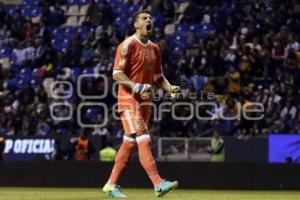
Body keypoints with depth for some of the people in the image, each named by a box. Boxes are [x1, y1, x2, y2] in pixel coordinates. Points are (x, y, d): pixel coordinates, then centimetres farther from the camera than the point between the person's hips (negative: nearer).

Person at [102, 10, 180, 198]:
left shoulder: (155, 49, 15)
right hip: (129, 100, -8)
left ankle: (111, 185, 20)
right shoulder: (128, 45, -9)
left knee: (129, 143, 11)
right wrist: (137, 87, -26)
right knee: (144, 141, -16)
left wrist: (170, 88, 0)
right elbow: (117, 74, -14)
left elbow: (159, 77, 19)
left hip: (146, 101, 8)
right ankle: (158, 184, -24)